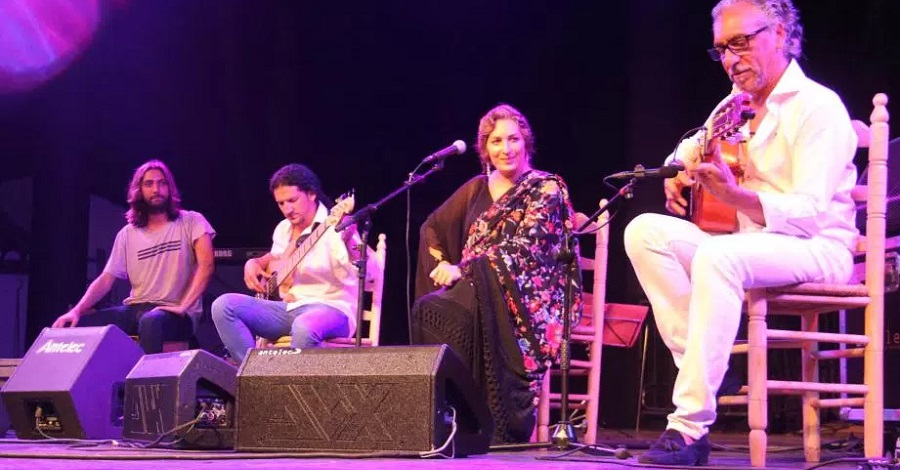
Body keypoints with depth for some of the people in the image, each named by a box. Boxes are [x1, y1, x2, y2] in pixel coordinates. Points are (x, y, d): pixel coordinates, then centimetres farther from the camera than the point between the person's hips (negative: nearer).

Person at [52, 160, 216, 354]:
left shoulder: (191, 222, 1)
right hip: (136, 308, 5)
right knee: (73, 324, -15)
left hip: (175, 314, -4)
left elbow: (206, 265, -12)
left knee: (151, 321, -41)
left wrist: (183, 306, -23)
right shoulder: (127, 234, 13)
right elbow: (106, 279, 8)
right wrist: (77, 310, -9)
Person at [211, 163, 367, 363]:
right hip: (289, 309, 8)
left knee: (304, 327, -43)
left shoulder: (335, 227, -12)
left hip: (331, 309, -7)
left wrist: (349, 244, -47)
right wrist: (254, 263, 11)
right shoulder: (283, 229, 13)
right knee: (224, 305, -11)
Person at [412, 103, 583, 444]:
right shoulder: (477, 188, 18)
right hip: (475, 291, 5)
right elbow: (432, 227, 26)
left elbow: (523, 250, -12)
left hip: (528, 299, -5)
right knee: (426, 308, -29)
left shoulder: (546, 189, 0)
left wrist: (462, 269, -17)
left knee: (447, 312, -36)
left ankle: (506, 424, -30)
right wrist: (440, 266, 6)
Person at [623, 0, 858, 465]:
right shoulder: (738, 104, 14)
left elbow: (809, 214, -20)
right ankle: (701, 362, -20)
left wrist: (733, 194, -35)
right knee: (645, 231, -12)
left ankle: (691, 426, -38)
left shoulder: (818, 106, -9)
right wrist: (678, 173, 8)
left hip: (817, 249, -8)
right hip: (748, 244, 8)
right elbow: (691, 147, 33)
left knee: (717, 256, -37)